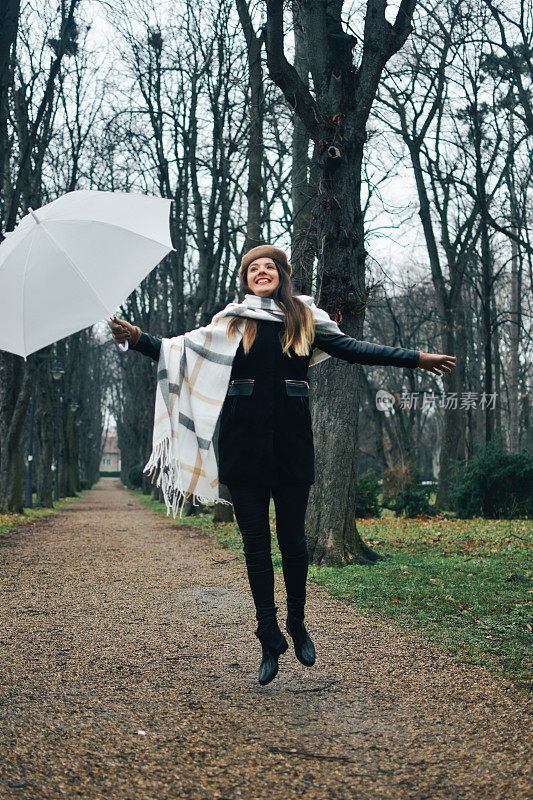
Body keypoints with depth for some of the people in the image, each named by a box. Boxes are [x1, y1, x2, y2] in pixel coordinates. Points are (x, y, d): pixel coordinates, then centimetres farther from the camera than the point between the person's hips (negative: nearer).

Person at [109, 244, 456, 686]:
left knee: (293, 538, 5)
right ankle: (270, 639, 12)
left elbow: (352, 349, 8)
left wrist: (417, 358, 6)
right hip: (244, 444, 0)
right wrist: (139, 339, -5)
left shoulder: (305, 318, 10)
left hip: (291, 442, 0)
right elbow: (182, 348, 9)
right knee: (255, 542, 3)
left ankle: (297, 624, 26)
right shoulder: (231, 322, 10)